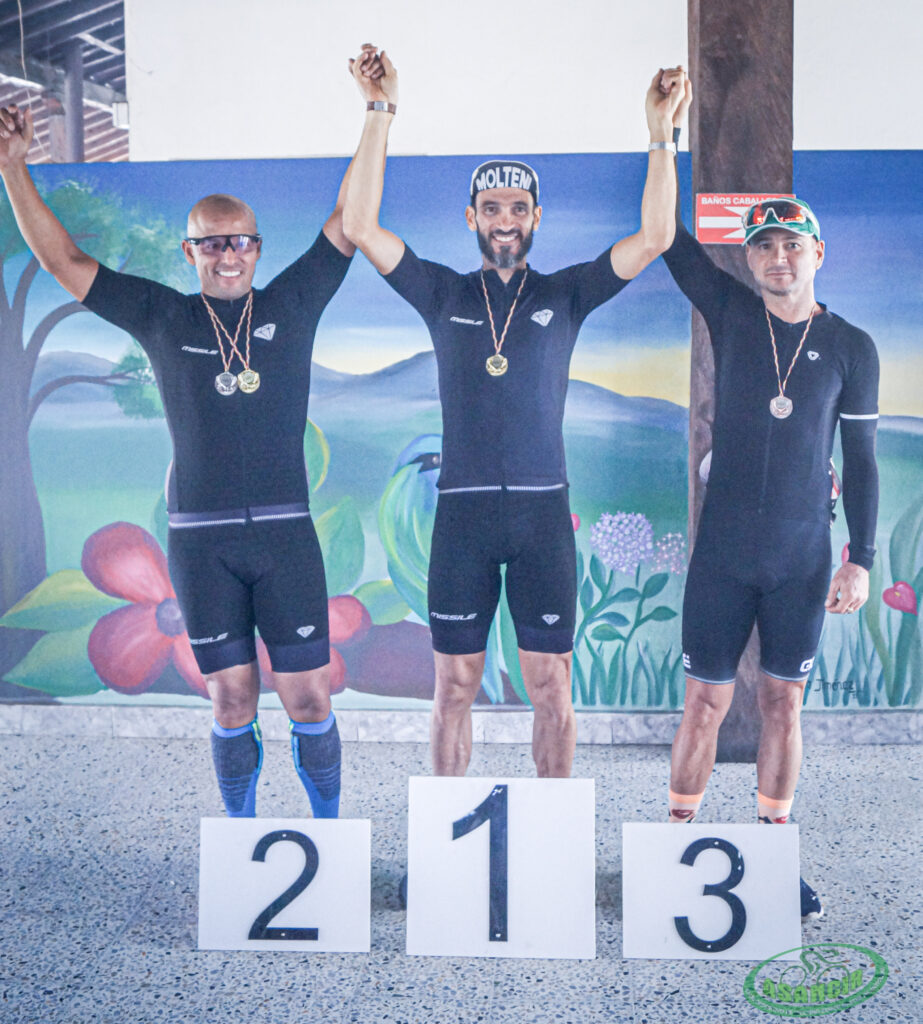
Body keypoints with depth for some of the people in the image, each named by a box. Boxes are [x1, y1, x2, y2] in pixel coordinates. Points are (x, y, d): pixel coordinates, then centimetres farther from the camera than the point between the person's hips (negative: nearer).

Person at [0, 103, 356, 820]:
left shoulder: (292, 305, 7)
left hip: (285, 531, 0)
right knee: (231, 697, 8)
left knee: (308, 695, 3)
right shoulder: (164, 319, 8)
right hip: (200, 539, 1)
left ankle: (328, 828, 23)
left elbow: (350, 221, 8)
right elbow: (64, 261, 10)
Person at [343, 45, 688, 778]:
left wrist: (661, 132, -7)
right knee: (455, 684, 8)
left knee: (551, 685, 7)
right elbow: (361, 228, -2)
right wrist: (381, 113, -6)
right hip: (463, 511, 0)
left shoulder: (565, 294, 8)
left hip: (543, 510, 0)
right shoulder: (444, 294, 7)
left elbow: (654, 237, 0)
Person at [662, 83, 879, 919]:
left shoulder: (851, 348, 2)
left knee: (783, 704, 9)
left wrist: (862, 559, 0)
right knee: (707, 702, 4)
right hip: (724, 552, -1)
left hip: (804, 557, 1)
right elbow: (666, 231, -1)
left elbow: (861, 459, 4)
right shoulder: (730, 311, 2)